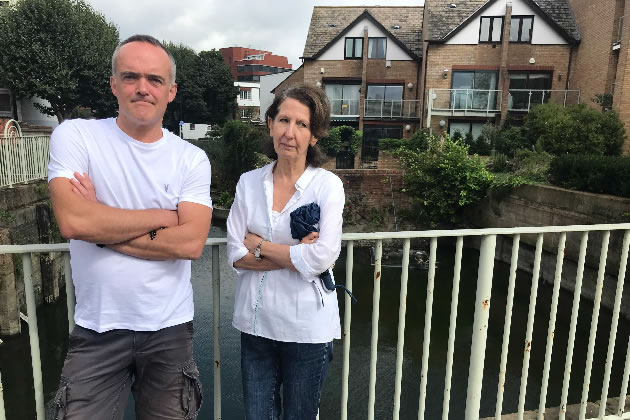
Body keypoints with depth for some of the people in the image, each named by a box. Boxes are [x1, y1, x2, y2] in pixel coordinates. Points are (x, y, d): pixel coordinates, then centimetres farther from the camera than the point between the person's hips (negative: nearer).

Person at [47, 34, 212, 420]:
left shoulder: (192, 159, -2)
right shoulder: (75, 136, -5)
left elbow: (191, 243, -14)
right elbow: (73, 221, -20)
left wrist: (102, 229, -15)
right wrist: (163, 216, -12)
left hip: (170, 329, 2)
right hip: (97, 329, -1)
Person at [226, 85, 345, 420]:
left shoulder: (327, 185, -9)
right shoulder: (248, 182, 0)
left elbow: (321, 258, -20)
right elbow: (235, 255, -6)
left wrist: (260, 245, -11)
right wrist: (296, 254, -15)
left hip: (307, 327, -2)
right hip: (256, 323, 3)